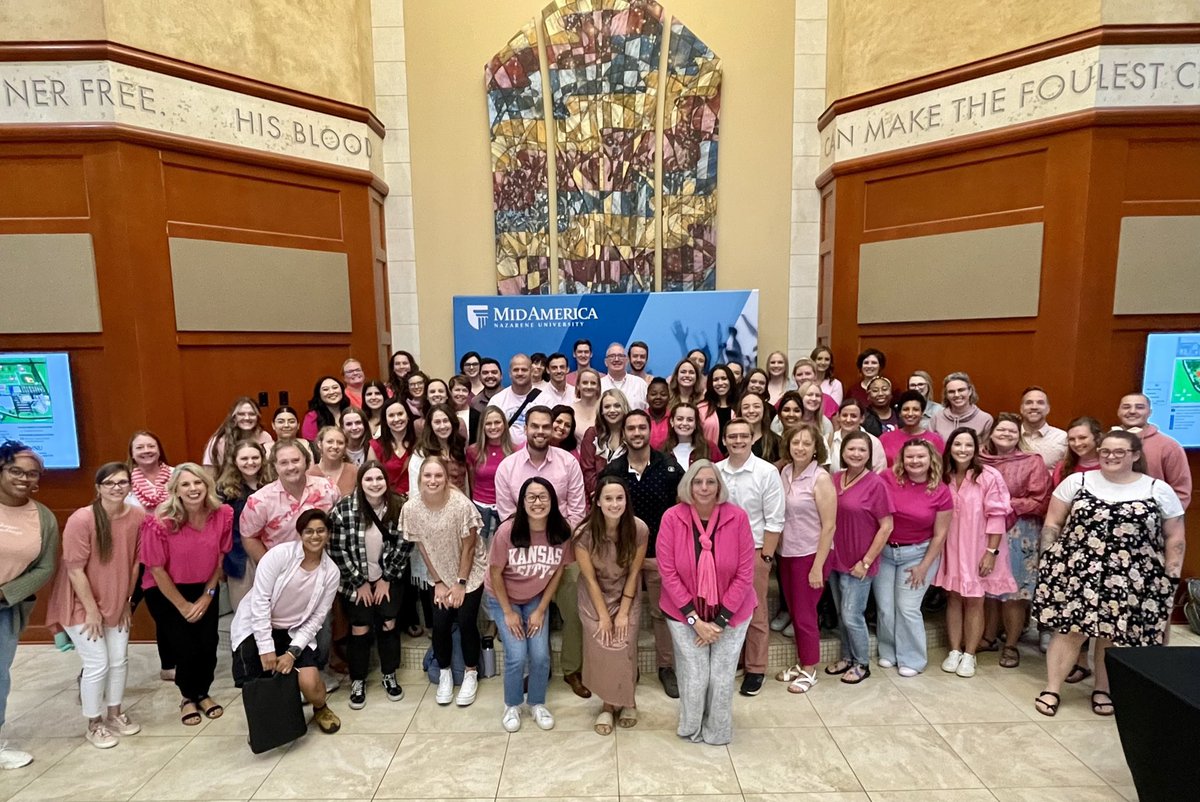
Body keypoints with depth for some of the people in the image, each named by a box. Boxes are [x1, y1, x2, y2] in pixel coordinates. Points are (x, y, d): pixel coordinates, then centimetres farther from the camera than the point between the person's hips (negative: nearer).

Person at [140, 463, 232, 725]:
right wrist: (183, 605, -10)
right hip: (165, 591, -3)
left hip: (204, 589, 3)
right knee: (187, 649, -6)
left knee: (208, 646, -3)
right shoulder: (160, 523, -24)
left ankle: (203, 693, 27)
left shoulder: (223, 515, -15)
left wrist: (208, 595, -2)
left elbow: (220, 557, -1)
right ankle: (188, 697, 25)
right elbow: (157, 569, -15)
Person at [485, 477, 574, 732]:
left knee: (541, 656, -6)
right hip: (502, 598, -2)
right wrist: (508, 612, -10)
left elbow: (557, 572, -8)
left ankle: (537, 703, 23)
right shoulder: (507, 531, -29)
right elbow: (495, 573, -16)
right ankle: (512, 705, 19)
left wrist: (541, 610, -5)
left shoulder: (561, 532, -22)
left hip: (537, 599, 2)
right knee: (517, 656, -10)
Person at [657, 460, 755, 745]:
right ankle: (691, 729, 36)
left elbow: (745, 574, -11)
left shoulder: (737, 517, -15)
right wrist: (694, 620, -13)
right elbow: (668, 572, -13)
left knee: (722, 678, 8)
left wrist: (720, 620, -11)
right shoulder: (672, 518, -17)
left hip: (731, 613, 1)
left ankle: (717, 732, 37)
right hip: (684, 614, 0)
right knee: (694, 677, 5)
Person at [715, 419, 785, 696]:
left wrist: (766, 556, -9)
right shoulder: (714, 471, -4)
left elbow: (774, 520, -9)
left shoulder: (767, 472, -11)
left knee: (755, 614, 11)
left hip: (754, 551, -3)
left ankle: (755, 670, 28)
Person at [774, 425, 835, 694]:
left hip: (809, 555, -5)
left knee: (805, 614, 6)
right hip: (785, 553, 5)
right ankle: (800, 664, 33)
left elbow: (829, 526, -14)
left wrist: (818, 566, -14)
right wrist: (775, 550, 5)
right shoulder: (784, 472, 2)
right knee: (794, 612, 16)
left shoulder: (821, 479, -15)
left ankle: (809, 671, 25)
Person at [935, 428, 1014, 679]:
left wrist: (991, 551, -14)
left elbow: (997, 516, -13)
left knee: (974, 601, 6)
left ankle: (969, 655, 20)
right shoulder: (943, 476, 0)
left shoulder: (989, 476, -14)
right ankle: (954, 651, 23)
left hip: (978, 549, -4)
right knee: (953, 598, 11)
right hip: (950, 549, 4)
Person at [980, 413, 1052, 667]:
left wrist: (1006, 504, -14)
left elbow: (1040, 503, -8)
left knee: (1013, 590, 1)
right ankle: (988, 637, 26)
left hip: (1019, 535, -3)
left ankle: (1010, 645, 16)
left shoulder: (1033, 462, -4)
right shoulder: (981, 461, 3)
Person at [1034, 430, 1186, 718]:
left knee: (1115, 635, 10)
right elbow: (1052, 524, 4)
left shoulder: (1159, 490, 3)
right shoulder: (1076, 481, 1)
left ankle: (1103, 690, 31)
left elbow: (1175, 537, 7)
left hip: (1132, 580, 1)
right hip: (1077, 573, -1)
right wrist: (1049, 562, -1)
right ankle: (1051, 689, 11)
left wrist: (1171, 578, 2)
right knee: (1069, 629, 0)